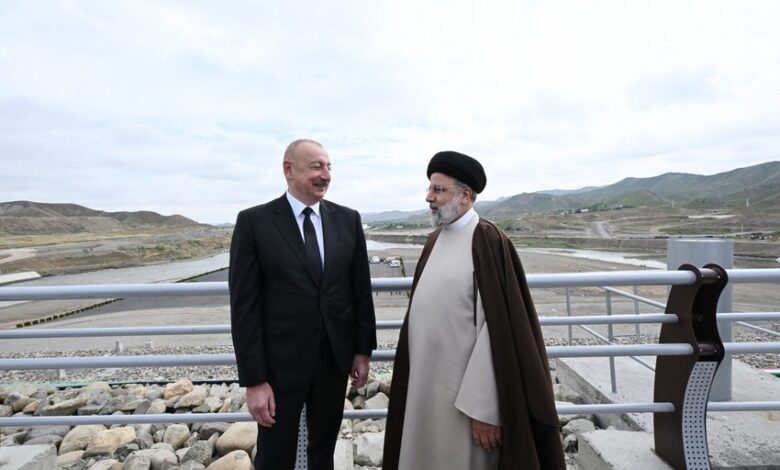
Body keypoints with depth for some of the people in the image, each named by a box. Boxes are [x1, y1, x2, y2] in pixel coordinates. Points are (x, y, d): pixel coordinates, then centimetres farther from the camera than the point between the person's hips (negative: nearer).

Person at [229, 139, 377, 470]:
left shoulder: (348, 219, 0)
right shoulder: (254, 221, -10)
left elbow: (361, 289, 5)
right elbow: (244, 306, -11)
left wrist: (363, 349, 5)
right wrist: (254, 380, -11)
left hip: (336, 358, 3)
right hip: (280, 362, -3)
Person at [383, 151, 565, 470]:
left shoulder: (488, 242, -16)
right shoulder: (434, 241, 7)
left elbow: (498, 329, -20)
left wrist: (482, 406, -19)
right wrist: (411, 380, 14)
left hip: (462, 391, -7)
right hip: (424, 385, 7)